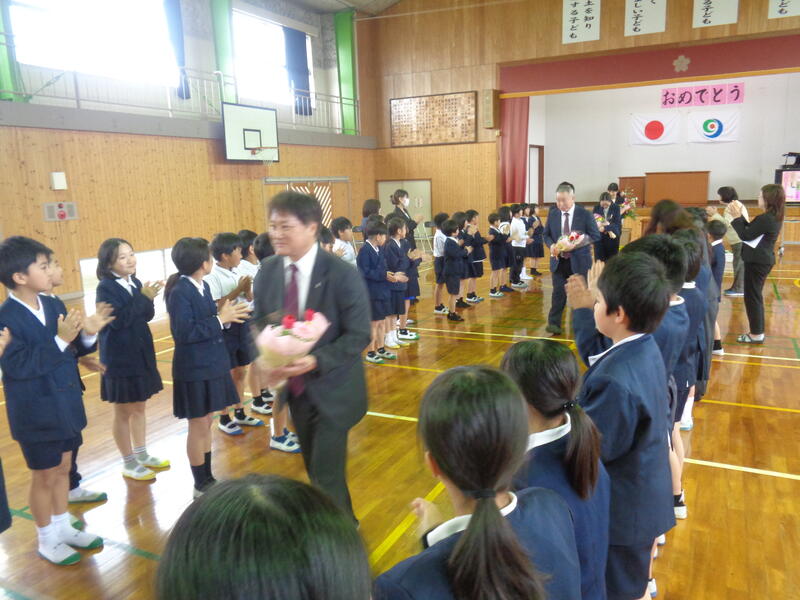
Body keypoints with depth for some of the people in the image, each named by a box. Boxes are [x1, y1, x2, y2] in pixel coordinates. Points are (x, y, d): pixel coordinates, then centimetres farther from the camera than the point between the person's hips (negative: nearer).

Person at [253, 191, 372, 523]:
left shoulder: (342, 274, -18)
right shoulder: (267, 271, -2)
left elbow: (358, 335, -18)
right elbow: (259, 323, 7)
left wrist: (315, 361, -31)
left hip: (332, 388, -5)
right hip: (295, 387, 6)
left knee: (327, 475, -2)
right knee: (315, 468, 21)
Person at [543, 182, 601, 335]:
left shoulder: (585, 214, -6)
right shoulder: (552, 214, 3)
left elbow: (596, 236, -5)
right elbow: (546, 235, 10)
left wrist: (579, 242, -22)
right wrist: (551, 245, -12)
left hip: (579, 261, -1)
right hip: (559, 260, 2)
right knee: (558, 292, -4)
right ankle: (554, 323, 1)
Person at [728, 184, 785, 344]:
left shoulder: (765, 219, -23)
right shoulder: (774, 217, 8)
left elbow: (745, 235, -18)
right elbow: (752, 230, 11)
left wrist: (737, 217, -11)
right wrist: (741, 215, 5)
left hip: (757, 261, -10)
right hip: (764, 260, 10)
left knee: (752, 297, -1)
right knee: (756, 296, 18)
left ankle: (756, 334, 6)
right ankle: (757, 331, 26)